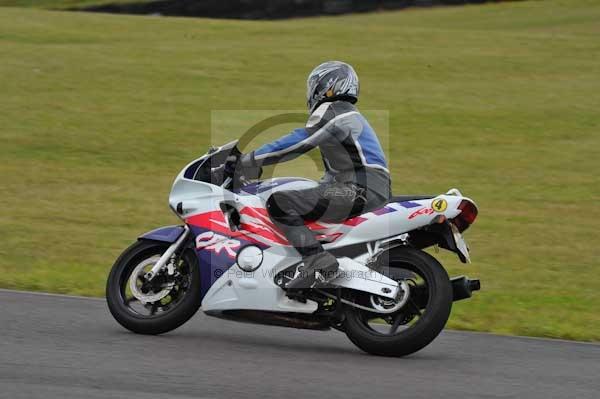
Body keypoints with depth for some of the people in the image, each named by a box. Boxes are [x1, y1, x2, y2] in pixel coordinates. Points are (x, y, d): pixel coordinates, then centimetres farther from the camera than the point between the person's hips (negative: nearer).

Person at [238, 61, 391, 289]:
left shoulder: (331, 112, -5)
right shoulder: (349, 115, 27)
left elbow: (297, 144, -13)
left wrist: (249, 160, -8)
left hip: (359, 191, -11)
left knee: (279, 203, -18)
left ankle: (318, 262, -29)